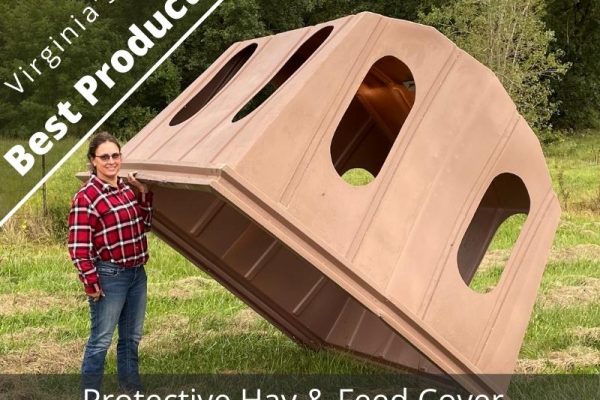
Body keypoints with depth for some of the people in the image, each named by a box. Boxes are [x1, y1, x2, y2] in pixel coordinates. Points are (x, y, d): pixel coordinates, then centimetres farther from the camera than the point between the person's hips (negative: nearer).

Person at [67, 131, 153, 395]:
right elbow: (78, 247, -16)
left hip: (137, 273, 7)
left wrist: (145, 195, 3)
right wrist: (91, 284, -16)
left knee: (131, 338, 17)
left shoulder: (127, 189, 6)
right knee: (101, 341, 1)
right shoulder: (86, 197, -15)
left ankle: (132, 391, 31)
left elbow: (143, 226, 14)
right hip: (109, 276, -7)